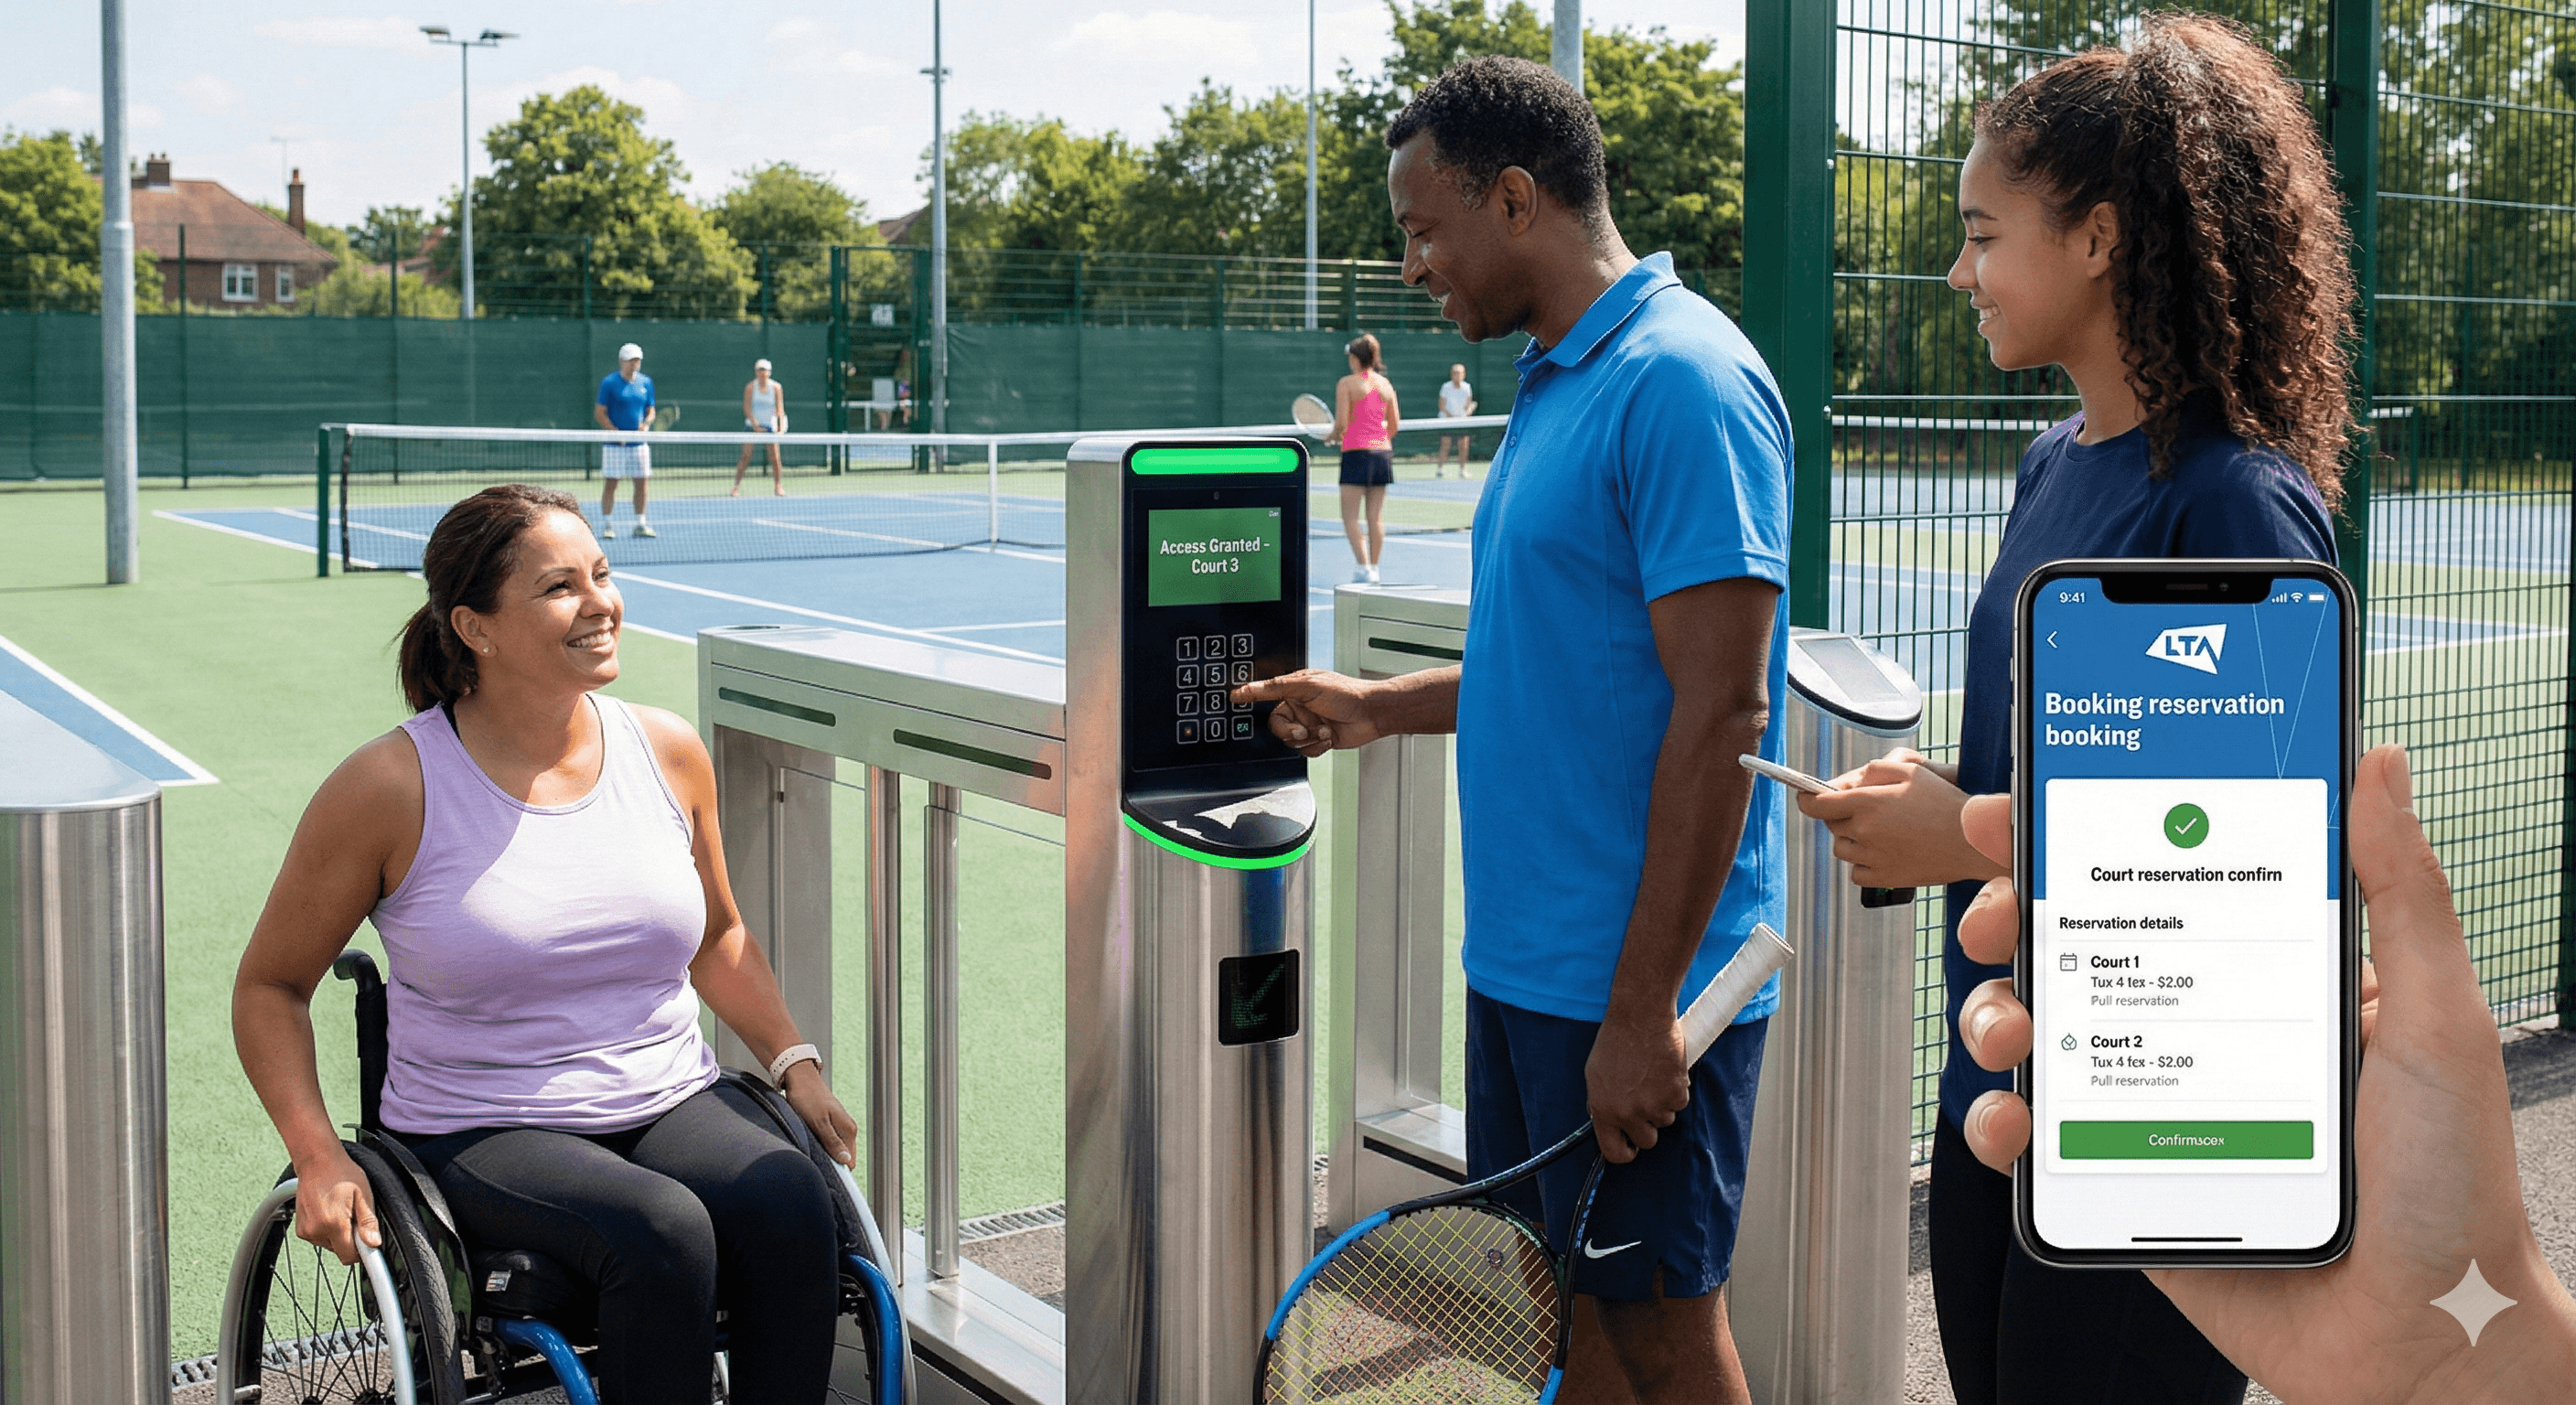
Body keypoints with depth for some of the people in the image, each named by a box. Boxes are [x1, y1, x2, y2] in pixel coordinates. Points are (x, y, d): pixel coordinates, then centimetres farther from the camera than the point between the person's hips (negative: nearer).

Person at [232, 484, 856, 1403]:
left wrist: (796, 1065, 9)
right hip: (480, 1137, -4)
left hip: (674, 1103, 4)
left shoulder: (669, 752, 5)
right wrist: (318, 1157, -10)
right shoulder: (391, 788, -7)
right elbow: (270, 987, 3)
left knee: (793, 1209, -27)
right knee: (663, 1233, -33)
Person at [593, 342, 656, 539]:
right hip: (614, 444, -4)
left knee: (641, 482, 6)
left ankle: (640, 524, 14)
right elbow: (599, 413, -6)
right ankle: (607, 525, 4)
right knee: (610, 483, -2)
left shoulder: (646, 382, 9)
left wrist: (646, 424, -6)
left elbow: (650, 410, 16)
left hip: (639, 442, 4)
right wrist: (617, 433, -17)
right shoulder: (609, 382, -5)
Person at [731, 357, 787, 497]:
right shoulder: (750, 387, -4)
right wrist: (755, 425, -21)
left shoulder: (776, 387, -1)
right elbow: (747, 408, -9)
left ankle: (778, 486, 7)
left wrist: (781, 427, -18)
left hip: (770, 426, 1)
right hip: (752, 425, -1)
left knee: (774, 457, -4)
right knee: (746, 456, -7)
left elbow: (779, 409, -5)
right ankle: (736, 486, -2)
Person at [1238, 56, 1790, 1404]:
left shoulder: (1682, 382, -17)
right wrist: (1379, 705, 18)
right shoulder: (1556, 382, 13)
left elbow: (1719, 714, -22)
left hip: (1635, 985, -9)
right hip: (1523, 960, 9)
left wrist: (1643, 1012, -22)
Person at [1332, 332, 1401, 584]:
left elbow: (1341, 423, -11)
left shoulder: (1347, 383, -7)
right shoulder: (1386, 384, 9)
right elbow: (1394, 425, 11)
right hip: (1382, 451, 5)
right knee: (1376, 517, 9)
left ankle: (1364, 567, -13)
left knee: (1350, 518, -2)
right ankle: (1374, 568, 12)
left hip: (1356, 452, -5)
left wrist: (1335, 436, 8)